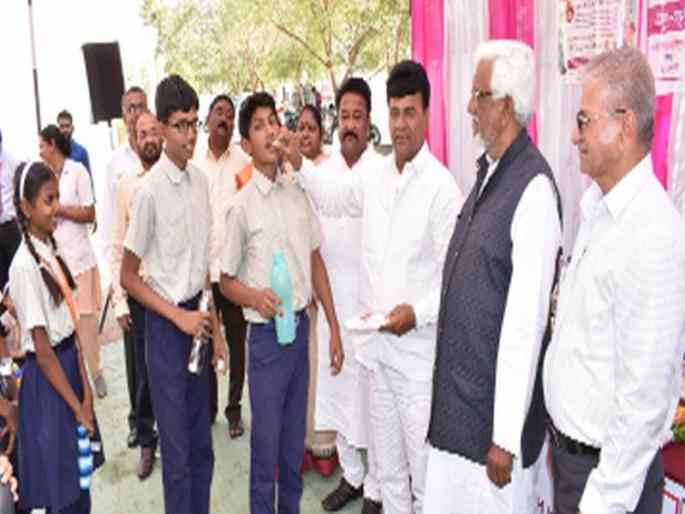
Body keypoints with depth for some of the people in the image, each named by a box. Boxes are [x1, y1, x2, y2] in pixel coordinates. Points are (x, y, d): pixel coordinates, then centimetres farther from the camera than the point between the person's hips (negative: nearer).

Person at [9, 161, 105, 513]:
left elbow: (71, 326, 5)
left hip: (70, 366, 7)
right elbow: (42, 349, -18)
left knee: (81, 480, 16)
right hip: (46, 381, -7)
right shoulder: (24, 265, -19)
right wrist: (77, 406, -12)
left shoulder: (51, 250, 5)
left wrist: (86, 389, 0)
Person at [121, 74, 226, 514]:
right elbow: (128, 276, -10)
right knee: (177, 450, 5)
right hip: (166, 324, -6)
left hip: (197, 317, 6)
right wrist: (180, 317, -14)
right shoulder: (150, 191, -15)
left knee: (202, 443, 18)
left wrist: (213, 327, 10)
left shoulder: (201, 180, 4)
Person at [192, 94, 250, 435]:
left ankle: (234, 408, 22)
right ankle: (208, 406, 26)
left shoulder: (243, 162, -1)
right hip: (202, 268, 2)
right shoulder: (194, 164, 4)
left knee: (237, 341, 7)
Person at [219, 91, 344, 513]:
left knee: (296, 434, 18)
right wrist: (256, 298, -24)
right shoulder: (242, 206, -10)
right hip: (267, 332, -4)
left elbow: (316, 259, 9)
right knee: (266, 439, 7)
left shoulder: (298, 193, 4)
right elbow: (226, 281, -3)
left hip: (301, 325, 5)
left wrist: (334, 327, 7)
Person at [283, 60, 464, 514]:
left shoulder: (441, 187, -14)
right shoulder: (375, 175, 7)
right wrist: (300, 164, 15)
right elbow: (333, 196, 27)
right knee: (388, 465, 20)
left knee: (424, 469, 2)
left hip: (419, 350, -6)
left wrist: (418, 312, -24)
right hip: (378, 345, 7)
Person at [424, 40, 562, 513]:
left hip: (495, 411, -8)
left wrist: (507, 438, -19)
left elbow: (526, 321, -22)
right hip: (455, 401, 8)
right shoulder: (489, 172, 8)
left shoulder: (533, 188, -20)